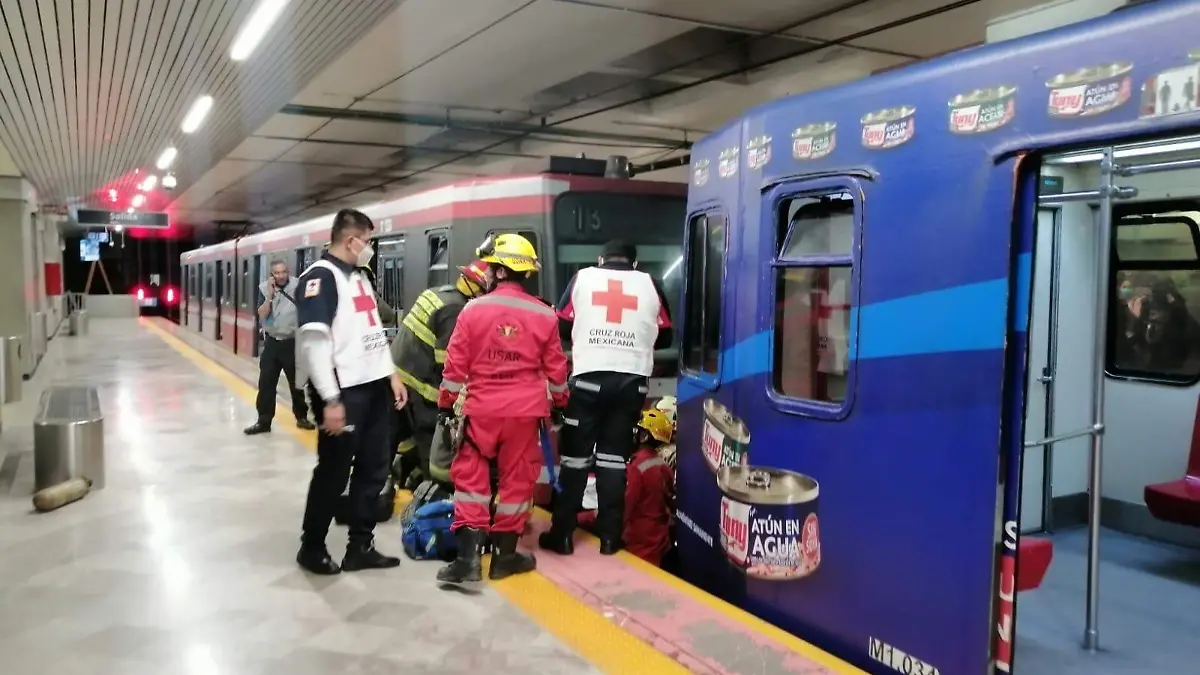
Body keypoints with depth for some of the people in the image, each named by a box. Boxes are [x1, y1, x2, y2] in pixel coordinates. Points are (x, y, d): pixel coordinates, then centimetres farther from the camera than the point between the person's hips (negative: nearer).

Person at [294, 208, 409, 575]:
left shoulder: (359, 276, 17)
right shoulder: (320, 276, -12)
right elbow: (314, 341, -20)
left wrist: (391, 375, 18)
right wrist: (330, 400, -22)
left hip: (374, 387, 9)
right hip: (344, 392, -9)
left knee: (373, 469, 11)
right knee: (334, 472, 2)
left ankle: (360, 546, 23)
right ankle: (312, 547, 19)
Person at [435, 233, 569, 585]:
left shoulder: (473, 309, -6)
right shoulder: (544, 315, -1)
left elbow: (455, 364, -3)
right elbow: (556, 368, 7)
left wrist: (446, 403, 10)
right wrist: (560, 403, 22)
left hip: (481, 409, -1)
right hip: (526, 411, 1)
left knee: (470, 477, 10)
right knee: (516, 480, 10)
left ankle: (468, 556, 5)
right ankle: (505, 554, 19)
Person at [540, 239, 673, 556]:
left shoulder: (583, 277, 9)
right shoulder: (649, 283, 10)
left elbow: (561, 326, 9)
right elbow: (665, 337, 13)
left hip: (588, 377, -1)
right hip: (632, 380, 1)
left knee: (575, 455, 6)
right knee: (614, 455, 9)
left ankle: (562, 534, 9)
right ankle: (609, 536, 10)